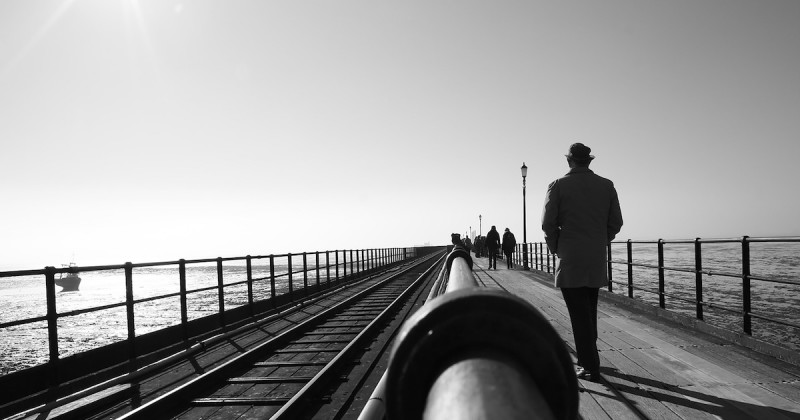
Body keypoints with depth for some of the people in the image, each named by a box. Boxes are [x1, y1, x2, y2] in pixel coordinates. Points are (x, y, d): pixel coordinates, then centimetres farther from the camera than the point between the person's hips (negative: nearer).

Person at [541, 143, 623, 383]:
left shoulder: (558, 186, -6)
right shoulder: (606, 186, 5)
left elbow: (548, 223, -9)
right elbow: (616, 223, 5)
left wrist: (556, 249, 5)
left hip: (570, 261, -4)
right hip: (597, 261, 4)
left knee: (579, 314, 0)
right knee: (589, 311, 17)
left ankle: (591, 368, 2)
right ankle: (586, 359, 27)